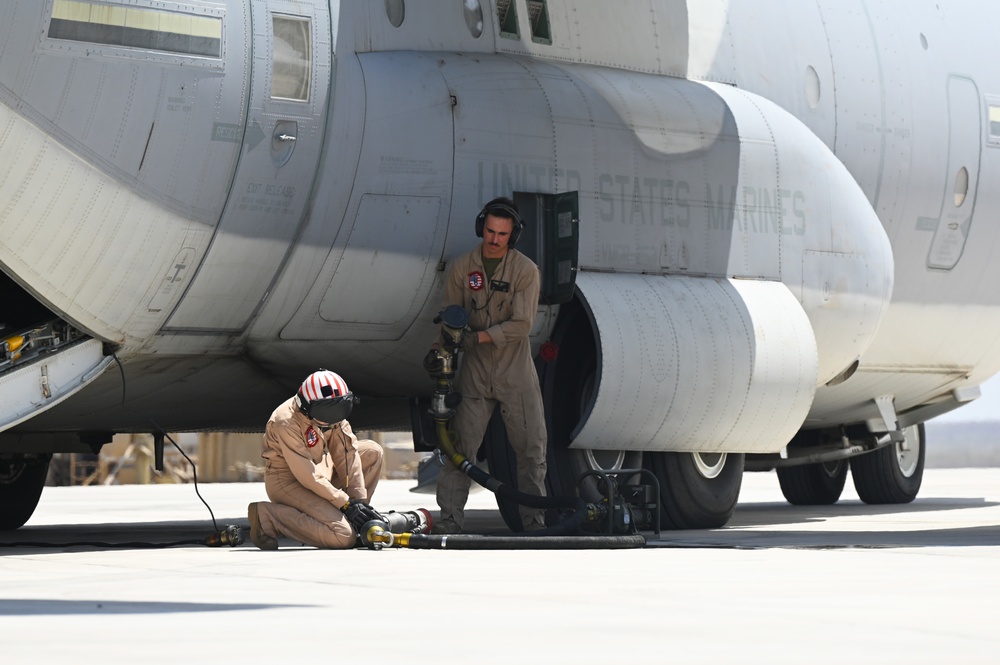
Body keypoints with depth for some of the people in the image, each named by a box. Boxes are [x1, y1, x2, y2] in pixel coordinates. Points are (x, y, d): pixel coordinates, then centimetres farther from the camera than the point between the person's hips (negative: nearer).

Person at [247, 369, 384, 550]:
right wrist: (345, 503, -24)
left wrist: (359, 500, -10)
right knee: (343, 536, -23)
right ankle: (268, 515, -13)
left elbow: (346, 454, -5)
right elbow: (308, 476, -28)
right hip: (288, 480, -9)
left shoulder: (331, 412, -7)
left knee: (372, 452, 3)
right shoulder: (286, 422, -30)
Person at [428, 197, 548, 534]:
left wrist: (479, 336, -19)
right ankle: (449, 521, -2)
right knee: (460, 445, -4)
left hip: (515, 373, -1)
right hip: (475, 370, 1)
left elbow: (521, 325, -12)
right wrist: (438, 349, -6)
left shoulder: (526, 271, -6)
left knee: (531, 448, 1)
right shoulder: (462, 268, 2)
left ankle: (534, 522, 11)